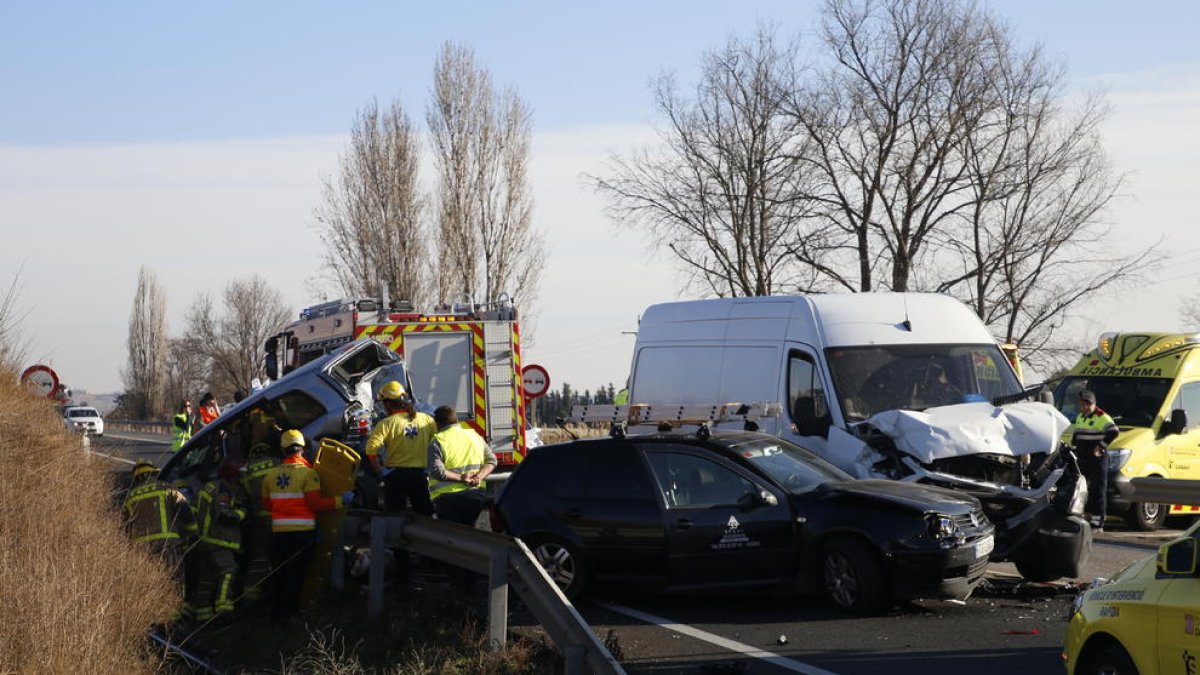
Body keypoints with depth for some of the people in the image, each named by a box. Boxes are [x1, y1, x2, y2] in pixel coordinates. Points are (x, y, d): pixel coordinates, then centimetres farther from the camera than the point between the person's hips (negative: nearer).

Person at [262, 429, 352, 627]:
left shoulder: (271, 475, 6)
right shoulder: (307, 473, -9)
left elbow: (266, 505, 11)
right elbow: (315, 503, -14)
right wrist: (340, 500, -7)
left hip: (278, 532, 4)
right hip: (302, 531, -4)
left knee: (278, 574, 13)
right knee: (296, 575, 3)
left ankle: (276, 614, 17)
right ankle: (289, 614, 4)